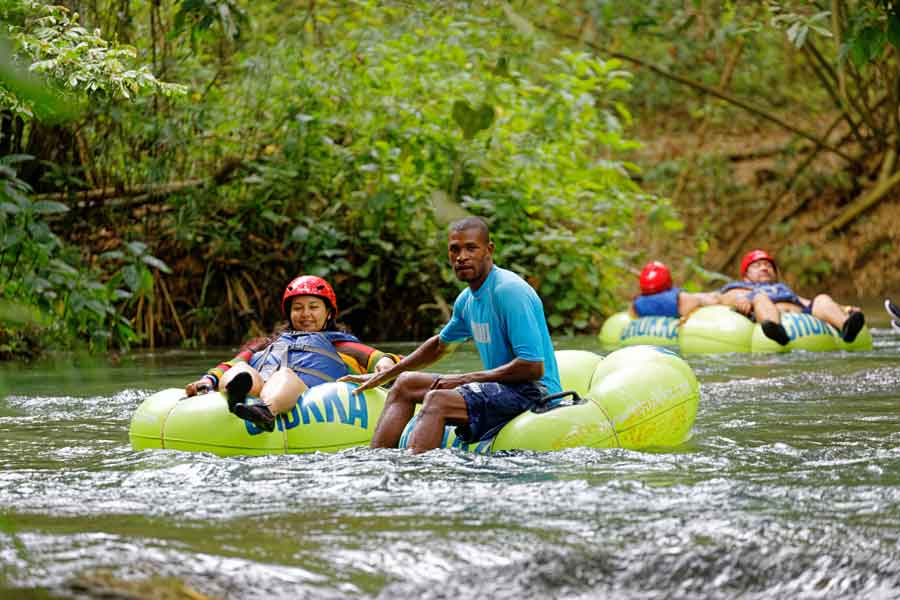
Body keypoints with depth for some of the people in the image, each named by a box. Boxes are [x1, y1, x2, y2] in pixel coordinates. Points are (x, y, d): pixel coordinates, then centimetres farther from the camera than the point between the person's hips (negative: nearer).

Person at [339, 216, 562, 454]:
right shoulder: (467, 300, 11)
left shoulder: (509, 291, -18)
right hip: (502, 389, 10)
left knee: (437, 400, -29)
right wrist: (381, 377, 31)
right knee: (405, 383, 14)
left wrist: (466, 378, -19)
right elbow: (440, 345, 31)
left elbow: (533, 367, -24)